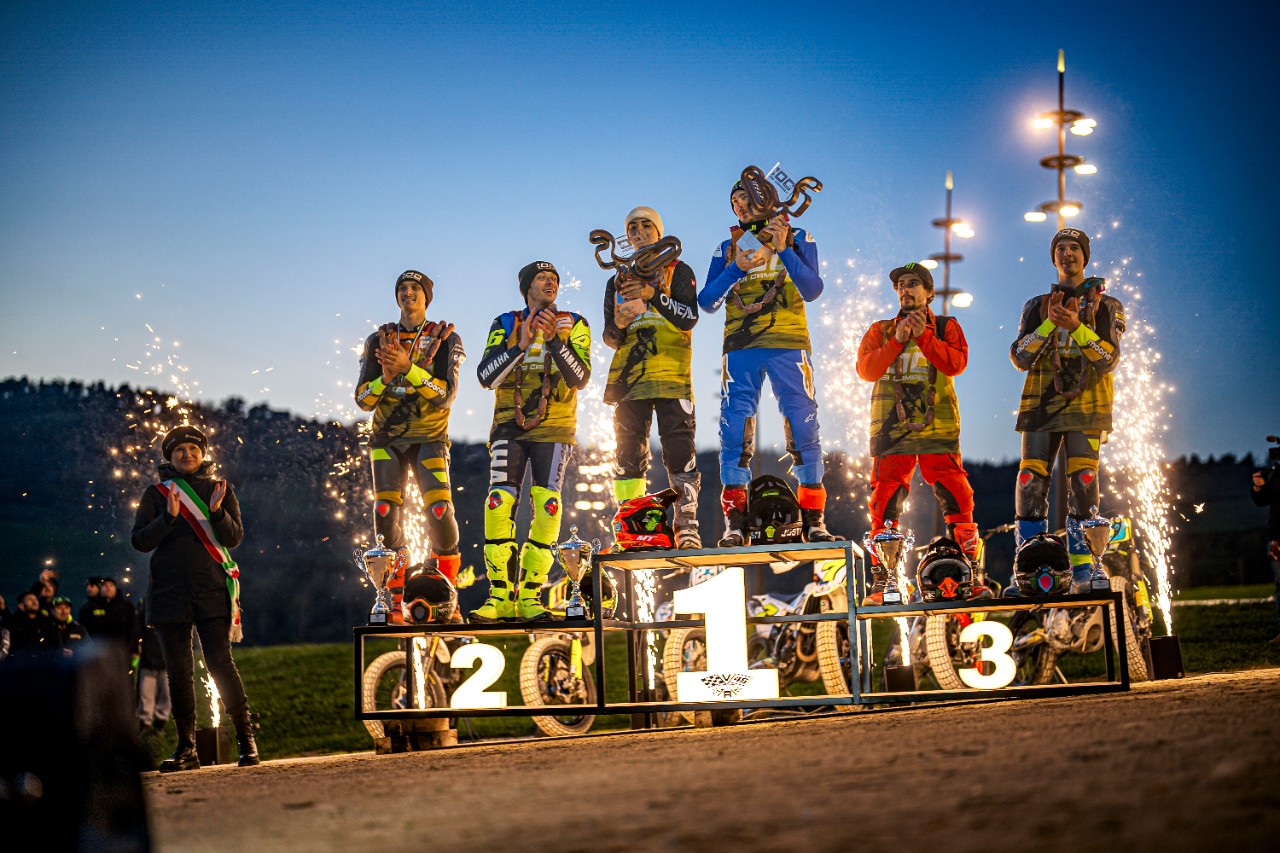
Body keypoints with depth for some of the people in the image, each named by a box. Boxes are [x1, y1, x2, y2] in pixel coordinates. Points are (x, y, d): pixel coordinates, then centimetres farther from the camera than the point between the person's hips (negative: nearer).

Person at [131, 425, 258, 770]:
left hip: (212, 590, -1)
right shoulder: (156, 493, 10)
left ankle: (245, 738, -1)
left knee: (219, 663, -11)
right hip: (169, 593, 1)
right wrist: (169, 516, -15)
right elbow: (140, 541, 0)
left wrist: (217, 511, -18)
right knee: (178, 673, 1)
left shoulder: (220, 489, 10)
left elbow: (234, 538, 0)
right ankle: (186, 748, 6)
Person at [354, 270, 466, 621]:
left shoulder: (445, 339, 0)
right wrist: (385, 378, -19)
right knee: (386, 514, -11)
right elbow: (363, 400, 2)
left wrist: (408, 368, -26)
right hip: (387, 438, 2)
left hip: (429, 437, -2)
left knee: (440, 512, -17)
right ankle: (393, 604, -5)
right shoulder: (379, 340, 7)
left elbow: (447, 395, -13)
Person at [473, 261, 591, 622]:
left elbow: (580, 378, -10)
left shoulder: (574, 325, 3)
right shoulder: (505, 325, 6)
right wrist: (520, 345, -20)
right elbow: (486, 376, -6)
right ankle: (500, 595, -7)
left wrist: (554, 340, -24)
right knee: (499, 505, -13)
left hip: (553, 429, 0)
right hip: (509, 427, 0)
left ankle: (529, 595, -3)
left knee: (546, 508, -11)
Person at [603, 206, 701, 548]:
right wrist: (618, 325, -7)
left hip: (670, 373, -4)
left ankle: (688, 526, -13)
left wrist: (654, 294, -18)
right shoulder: (617, 282, 21)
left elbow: (689, 318, -5)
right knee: (629, 452, 0)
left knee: (679, 449, -12)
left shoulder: (677, 272, 11)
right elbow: (610, 339, 17)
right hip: (629, 374, 4)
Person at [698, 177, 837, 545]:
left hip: (787, 344, -2)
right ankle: (734, 523, -2)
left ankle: (814, 519, -1)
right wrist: (736, 268, -9)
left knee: (803, 427, -6)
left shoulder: (797, 238, 9)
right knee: (734, 429, -5)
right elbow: (707, 302, 5)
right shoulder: (727, 248, 15)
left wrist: (783, 250, -16)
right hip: (740, 347, 2)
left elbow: (812, 290, -6)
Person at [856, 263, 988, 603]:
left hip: (937, 428, -1)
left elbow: (956, 364, -7)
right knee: (884, 507, -3)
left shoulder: (946, 327, 11)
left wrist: (923, 336, -17)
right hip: (891, 430, 1)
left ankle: (971, 577, -4)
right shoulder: (881, 331, 15)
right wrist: (897, 341, -14)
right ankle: (880, 583, 2)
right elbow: (866, 369, -2)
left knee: (956, 501, -8)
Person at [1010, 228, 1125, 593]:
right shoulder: (1037, 306, 16)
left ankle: (1083, 568, -6)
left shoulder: (1106, 306, 10)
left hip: (1086, 405, -2)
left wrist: (1076, 327, -18)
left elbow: (1109, 359, -4)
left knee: (1083, 484, -11)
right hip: (1041, 403, 2)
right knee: (1031, 483, -8)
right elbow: (1020, 358, 3)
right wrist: (1049, 324, -11)